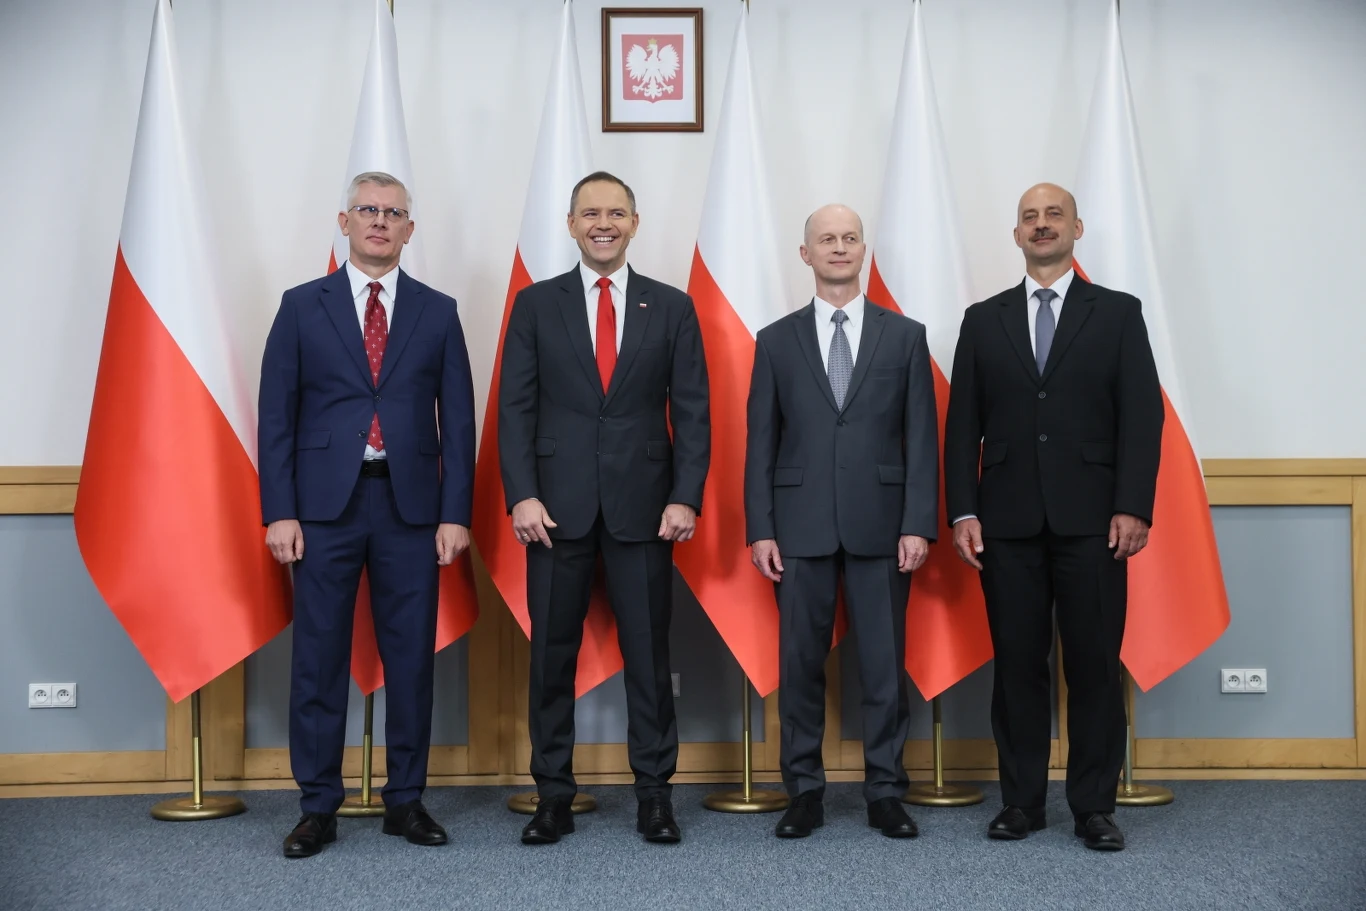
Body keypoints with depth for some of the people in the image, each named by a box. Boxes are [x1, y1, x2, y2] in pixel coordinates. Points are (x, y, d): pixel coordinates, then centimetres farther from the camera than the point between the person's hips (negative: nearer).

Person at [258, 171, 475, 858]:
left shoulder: (437, 312, 9)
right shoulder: (302, 306, 6)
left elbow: (457, 419, 6)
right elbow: (276, 415, 3)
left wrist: (455, 513, -1)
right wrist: (279, 512, -5)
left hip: (410, 505, 1)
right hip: (325, 504, -1)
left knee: (411, 656, 5)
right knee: (318, 656, 3)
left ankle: (405, 801, 18)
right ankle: (318, 807, 14)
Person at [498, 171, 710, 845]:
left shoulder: (671, 307, 7)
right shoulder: (536, 304, 7)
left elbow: (691, 411, 4)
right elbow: (516, 407, 2)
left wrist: (685, 497, -6)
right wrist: (521, 495, -8)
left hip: (643, 504, 0)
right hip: (557, 505, 0)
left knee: (647, 651, 5)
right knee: (552, 652, 5)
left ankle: (654, 791, 16)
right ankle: (553, 793, 16)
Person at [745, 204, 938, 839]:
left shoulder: (904, 336, 7)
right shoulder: (777, 341, 8)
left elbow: (922, 438, 3)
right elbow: (760, 442, 6)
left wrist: (919, 524, -6)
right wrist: (760, 530, -1)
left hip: (881, 525, 0)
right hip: (801, 525, 1)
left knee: (885, 665, 4)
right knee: (800, 663, 5)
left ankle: (885, 793, 15)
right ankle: (804, 791, 17)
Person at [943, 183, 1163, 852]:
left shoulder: (1117, 313, 8)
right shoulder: (983, 320, 12)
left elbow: (1141, 416, 1)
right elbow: (963, 425, 8)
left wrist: (1133, 508, -9)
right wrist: (963, 512, -1)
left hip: (1090, 520, -1)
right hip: (1008, 521, 1)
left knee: (1094, 665, 1)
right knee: (1017, 664, 5)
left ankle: (1094, 807, 11)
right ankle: (1021, 801, 15)